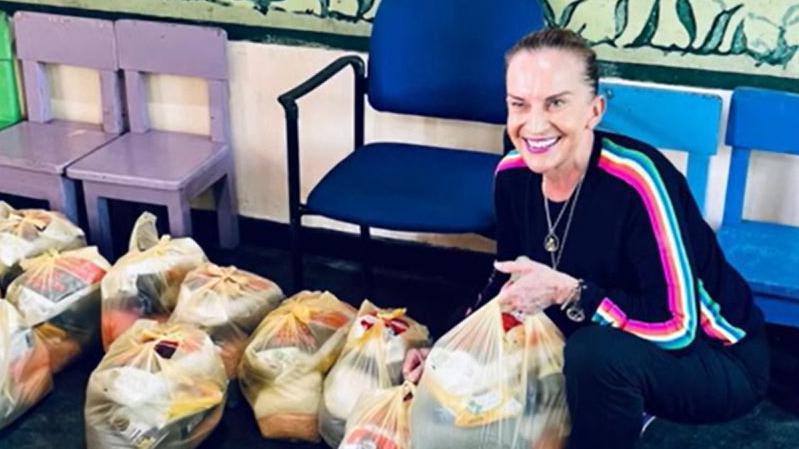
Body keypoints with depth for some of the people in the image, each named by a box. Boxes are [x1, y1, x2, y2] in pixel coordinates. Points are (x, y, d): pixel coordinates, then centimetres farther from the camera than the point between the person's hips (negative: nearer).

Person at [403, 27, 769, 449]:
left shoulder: (636, 180, -31)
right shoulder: (514, 174, -10)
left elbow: (677, 325, -29)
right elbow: (510, 282, 6)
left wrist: (566, 292, -32)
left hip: (718, 357, -7)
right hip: (614, 332, 7)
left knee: (596, 352, -35)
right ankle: (624, 410, 17)